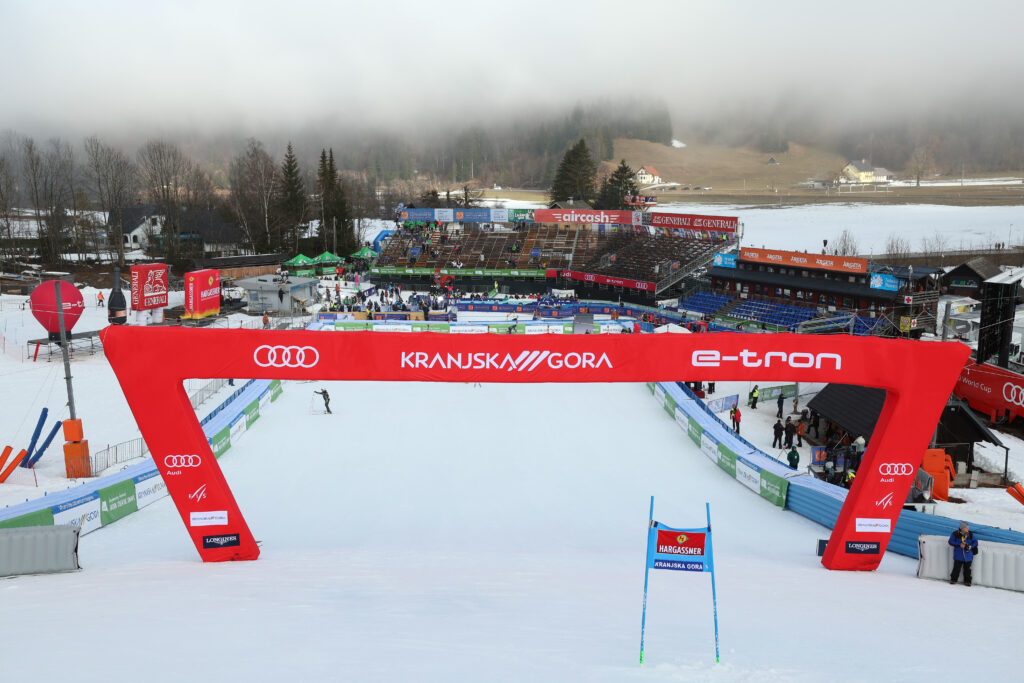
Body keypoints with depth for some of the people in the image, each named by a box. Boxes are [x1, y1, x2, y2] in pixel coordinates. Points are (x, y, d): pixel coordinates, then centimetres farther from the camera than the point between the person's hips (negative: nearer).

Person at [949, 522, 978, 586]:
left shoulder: (970, 535, 1)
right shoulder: (955, 534, -6)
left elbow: (975, 542, 6)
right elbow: (951, 541, -6)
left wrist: (970, 546, -12)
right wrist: (959, 545, -17)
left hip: (968, 556, 2)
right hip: (958, 556, -2)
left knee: (967, 569, 7)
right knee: (957, 568, 1)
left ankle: (967, 581, 19)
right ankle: (953, 579, 15)